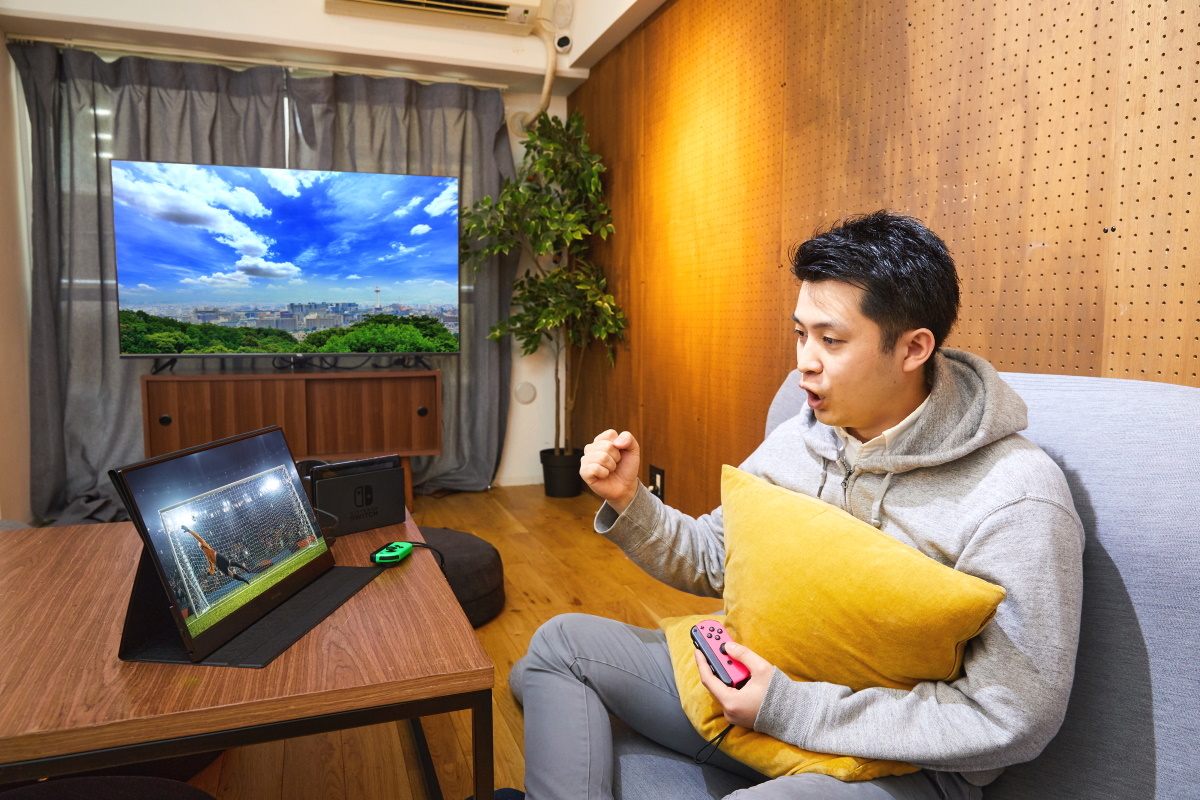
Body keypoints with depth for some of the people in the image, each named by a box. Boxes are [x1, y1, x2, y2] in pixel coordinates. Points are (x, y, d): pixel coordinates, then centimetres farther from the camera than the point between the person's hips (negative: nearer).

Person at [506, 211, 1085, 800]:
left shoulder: (1013, 498, -22)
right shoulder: (802, 437, -1)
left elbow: (1013, 718, -22)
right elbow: (711, 561, 9)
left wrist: (792, 708, -25)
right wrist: (628, 502, -10)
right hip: (767, 679, 7)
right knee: (560, 642, 4)